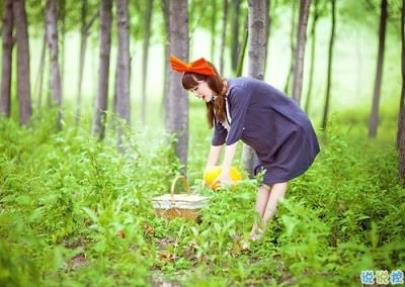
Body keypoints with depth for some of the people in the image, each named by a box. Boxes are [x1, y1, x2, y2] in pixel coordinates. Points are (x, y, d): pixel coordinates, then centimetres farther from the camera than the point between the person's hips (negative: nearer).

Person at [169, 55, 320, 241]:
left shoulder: (238, 91, -29)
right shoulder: (218, 99, -1)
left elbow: (233, 134, -31)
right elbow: (218, 138, 1)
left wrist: (225, 172, -31)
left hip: (291, 133, -9)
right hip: (270, 141, 9)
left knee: (278, 179, -11)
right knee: (264, 181, 2)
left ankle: (262, 232, -13)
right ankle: (256, 230, 0)